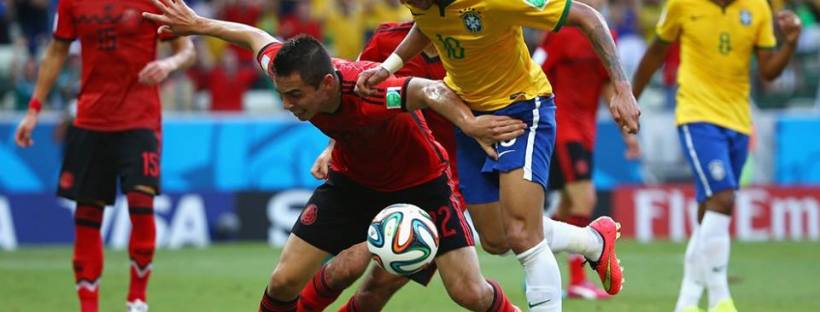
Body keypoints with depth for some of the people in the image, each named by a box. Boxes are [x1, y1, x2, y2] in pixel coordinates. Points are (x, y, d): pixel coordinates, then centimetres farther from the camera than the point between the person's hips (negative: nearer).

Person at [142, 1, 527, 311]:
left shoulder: (369, 93, -41)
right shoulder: (290, 73, -24)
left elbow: (430, 90, -59)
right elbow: (256, 37, -2)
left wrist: (467, 122, -78)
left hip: (419, 182, -5)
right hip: (353, 181, 5)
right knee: (284, 281, -4)